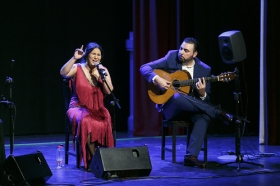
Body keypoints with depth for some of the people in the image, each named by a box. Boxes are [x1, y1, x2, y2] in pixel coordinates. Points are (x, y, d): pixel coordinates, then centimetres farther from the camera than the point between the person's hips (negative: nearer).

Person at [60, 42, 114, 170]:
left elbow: (109, 91, -1)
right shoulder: (77, 68, 0)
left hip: (97, 108, 3)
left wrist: (101, 78, -14)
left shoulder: (103, 70, 10)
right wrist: (74, 58, -29)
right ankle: (93, 157, -29)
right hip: (79, 107, -3)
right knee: (85, 121, -37)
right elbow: (63, 73, -22)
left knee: (105, 123, -32)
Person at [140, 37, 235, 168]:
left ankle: (191, 155, -38)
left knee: (204, 116, -34)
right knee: (177, 96, -38)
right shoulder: (172, 57, -2)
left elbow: (206, 100, 0)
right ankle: (218, 113, -26)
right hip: (171, 107, -1)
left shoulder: (204, 69, -1)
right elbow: (144, 68, -3)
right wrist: (157, 79, -22)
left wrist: (202, 93, -24)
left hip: (192, 108, 1)